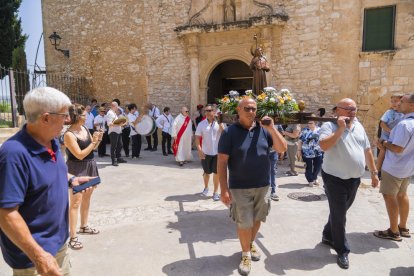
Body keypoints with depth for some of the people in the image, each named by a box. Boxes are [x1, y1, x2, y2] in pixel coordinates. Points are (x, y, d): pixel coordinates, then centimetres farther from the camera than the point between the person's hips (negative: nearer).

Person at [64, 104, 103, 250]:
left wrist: (98, 140, -6)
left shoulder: (84, 128, 3)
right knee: (75, 202, -5)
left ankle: (84, 226, 36)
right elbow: (80, 155, -23)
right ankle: (72, 237, 3)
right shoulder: (69, 134, -20)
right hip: (77, 169, -8)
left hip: (89, 166, 8)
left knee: (87, 198, 19)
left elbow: (92, 148, 12)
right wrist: (93, 142, -20)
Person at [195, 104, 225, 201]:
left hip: (217, 152, 0)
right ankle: (206, 188, 39)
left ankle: (215, 192, 19)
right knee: (207, 172, 15)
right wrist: (200, 150, -13)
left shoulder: (219, 123, -3)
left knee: (216, 172, 7)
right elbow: (197, 138, -3)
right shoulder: (201, 124, -2)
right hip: (206, 152, 1)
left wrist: (220, 123, -21)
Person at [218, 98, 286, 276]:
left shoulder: (263, 130, 3)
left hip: (263, 186, 4)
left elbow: (282, 148, 0)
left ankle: (251, 244, 43)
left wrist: (272, 129, -13)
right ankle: (245, 254, 28)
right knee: (244, 223, 5)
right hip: (240, 188, -4)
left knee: (257, 219, 18)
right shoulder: (230, 132, -10)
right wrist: (224, 189, -15)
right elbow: (222, 162, -11)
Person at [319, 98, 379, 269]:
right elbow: (324, 146, -30)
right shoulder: (329, 126, -13)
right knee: (339, 215, 4)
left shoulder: (359, 126, 8)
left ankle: (328, 236, 41)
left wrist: (374, 172, 14)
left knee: (339, 212, 20)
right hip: (336, 179, -6)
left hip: (354, 179, 7)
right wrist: (340, 129, -28)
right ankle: (342, 251, 19)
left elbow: (367, 150, 15)